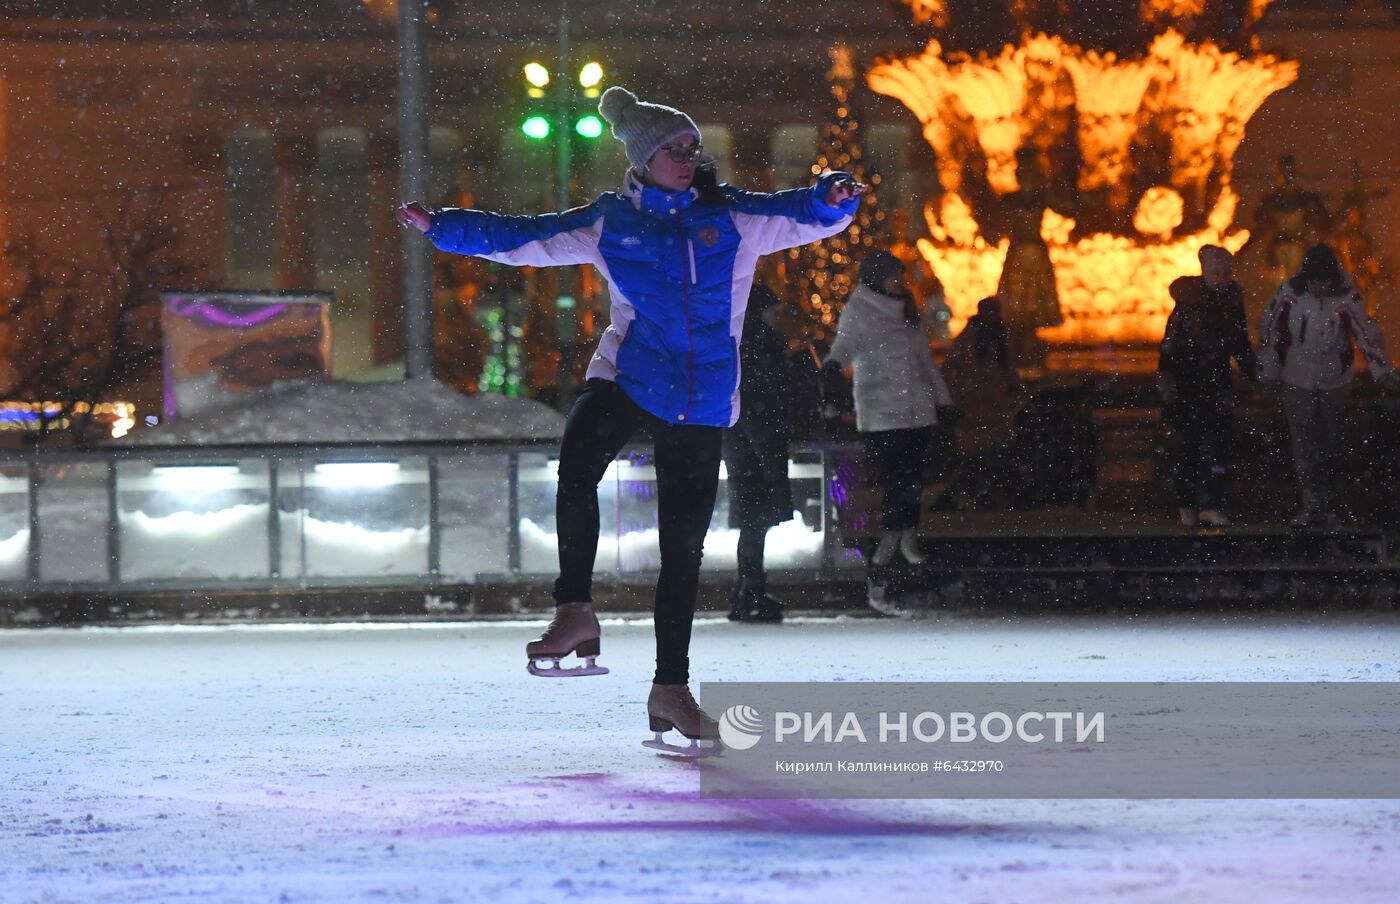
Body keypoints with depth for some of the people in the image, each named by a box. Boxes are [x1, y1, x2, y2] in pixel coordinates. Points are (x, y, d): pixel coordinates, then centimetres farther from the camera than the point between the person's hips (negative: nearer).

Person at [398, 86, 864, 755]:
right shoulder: (609, 224, 4)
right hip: (626, 377, -1)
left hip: (701, 400, 1)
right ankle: (576, 615, -24)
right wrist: (440, 226, 1)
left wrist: (832, 199, -26)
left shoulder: (734, 218, 3)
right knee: (577, 464, -33)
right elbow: (521, 239, 7)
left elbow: (805, 219, -3)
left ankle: (670, 689, 13)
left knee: (684, 547, 3)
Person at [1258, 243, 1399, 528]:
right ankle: (1311, 502, -5)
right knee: (1304, 441, -6)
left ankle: (1329, 501, 17)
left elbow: (1367, 334, -7)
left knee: (1331, 443, 7)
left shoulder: (1346, 297, -12)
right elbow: (1270, 333, -1)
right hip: (1298, 381, 0)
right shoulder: (1288, 296, -11)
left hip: (1335, 380, 0)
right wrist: (1268, 373, 3)